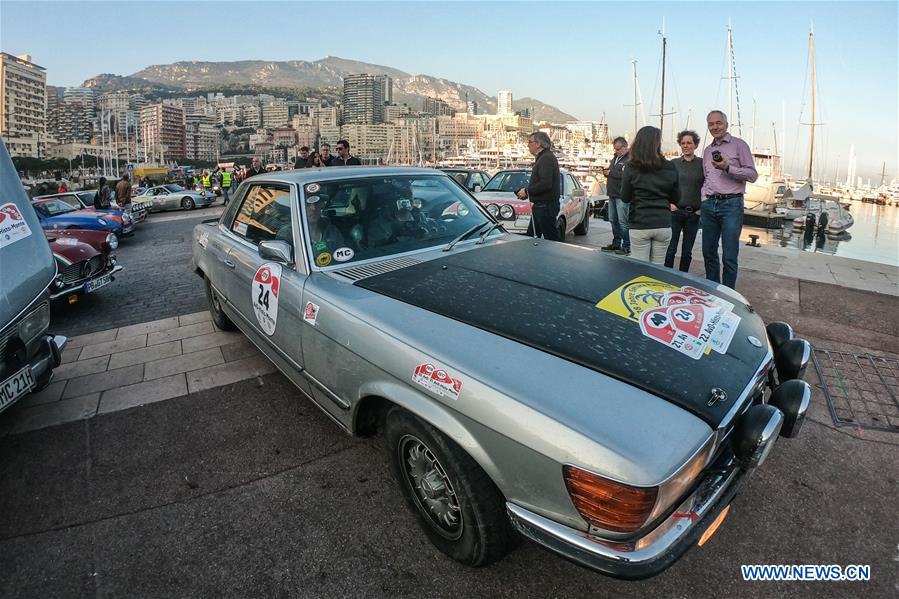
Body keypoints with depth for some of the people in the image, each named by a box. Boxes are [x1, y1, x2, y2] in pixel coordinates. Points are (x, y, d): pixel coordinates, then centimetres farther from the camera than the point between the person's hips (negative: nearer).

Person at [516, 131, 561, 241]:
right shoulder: (542, 158, 19)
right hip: (540, 206, 11)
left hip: (546, 206, -11)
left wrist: (527, 191, -15)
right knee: (531, 236, 14)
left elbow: (545, 184, -26)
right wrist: (526, 192, 13)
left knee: (552, 238, -5)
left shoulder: (547, 158, -16)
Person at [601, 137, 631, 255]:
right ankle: (616, 243, 24)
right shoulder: (615, 158, 19)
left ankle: (626, 247, -1)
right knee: (613, 220, 14)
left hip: (621, 196, -9)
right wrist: (606, 171, 5)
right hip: (612, 194, 9)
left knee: (623, 222, -7)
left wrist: (611, 172, -18)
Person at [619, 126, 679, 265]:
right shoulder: (670, 168, 0)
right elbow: (675, 198, 9)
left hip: (639, 225, -2)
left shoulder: (631, 168, -6)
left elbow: (625, 198, 0)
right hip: (663, 225, 2)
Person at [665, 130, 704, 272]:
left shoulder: (702, 164, 3)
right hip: (675, 211, -1)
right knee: (671, 249, -2)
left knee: (687, 251, 8)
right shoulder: (673, 163, 4)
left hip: (694, 214, 1)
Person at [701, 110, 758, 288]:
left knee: (729, 256, -6)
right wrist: (704, 201, 12)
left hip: (731, 205, -6)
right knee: (708, 252, 11)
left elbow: (752, 175, -5)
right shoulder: (707, 150, 18)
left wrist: (728, 168, -17)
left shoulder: (739, 145, 0)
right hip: (709, 205, 6)